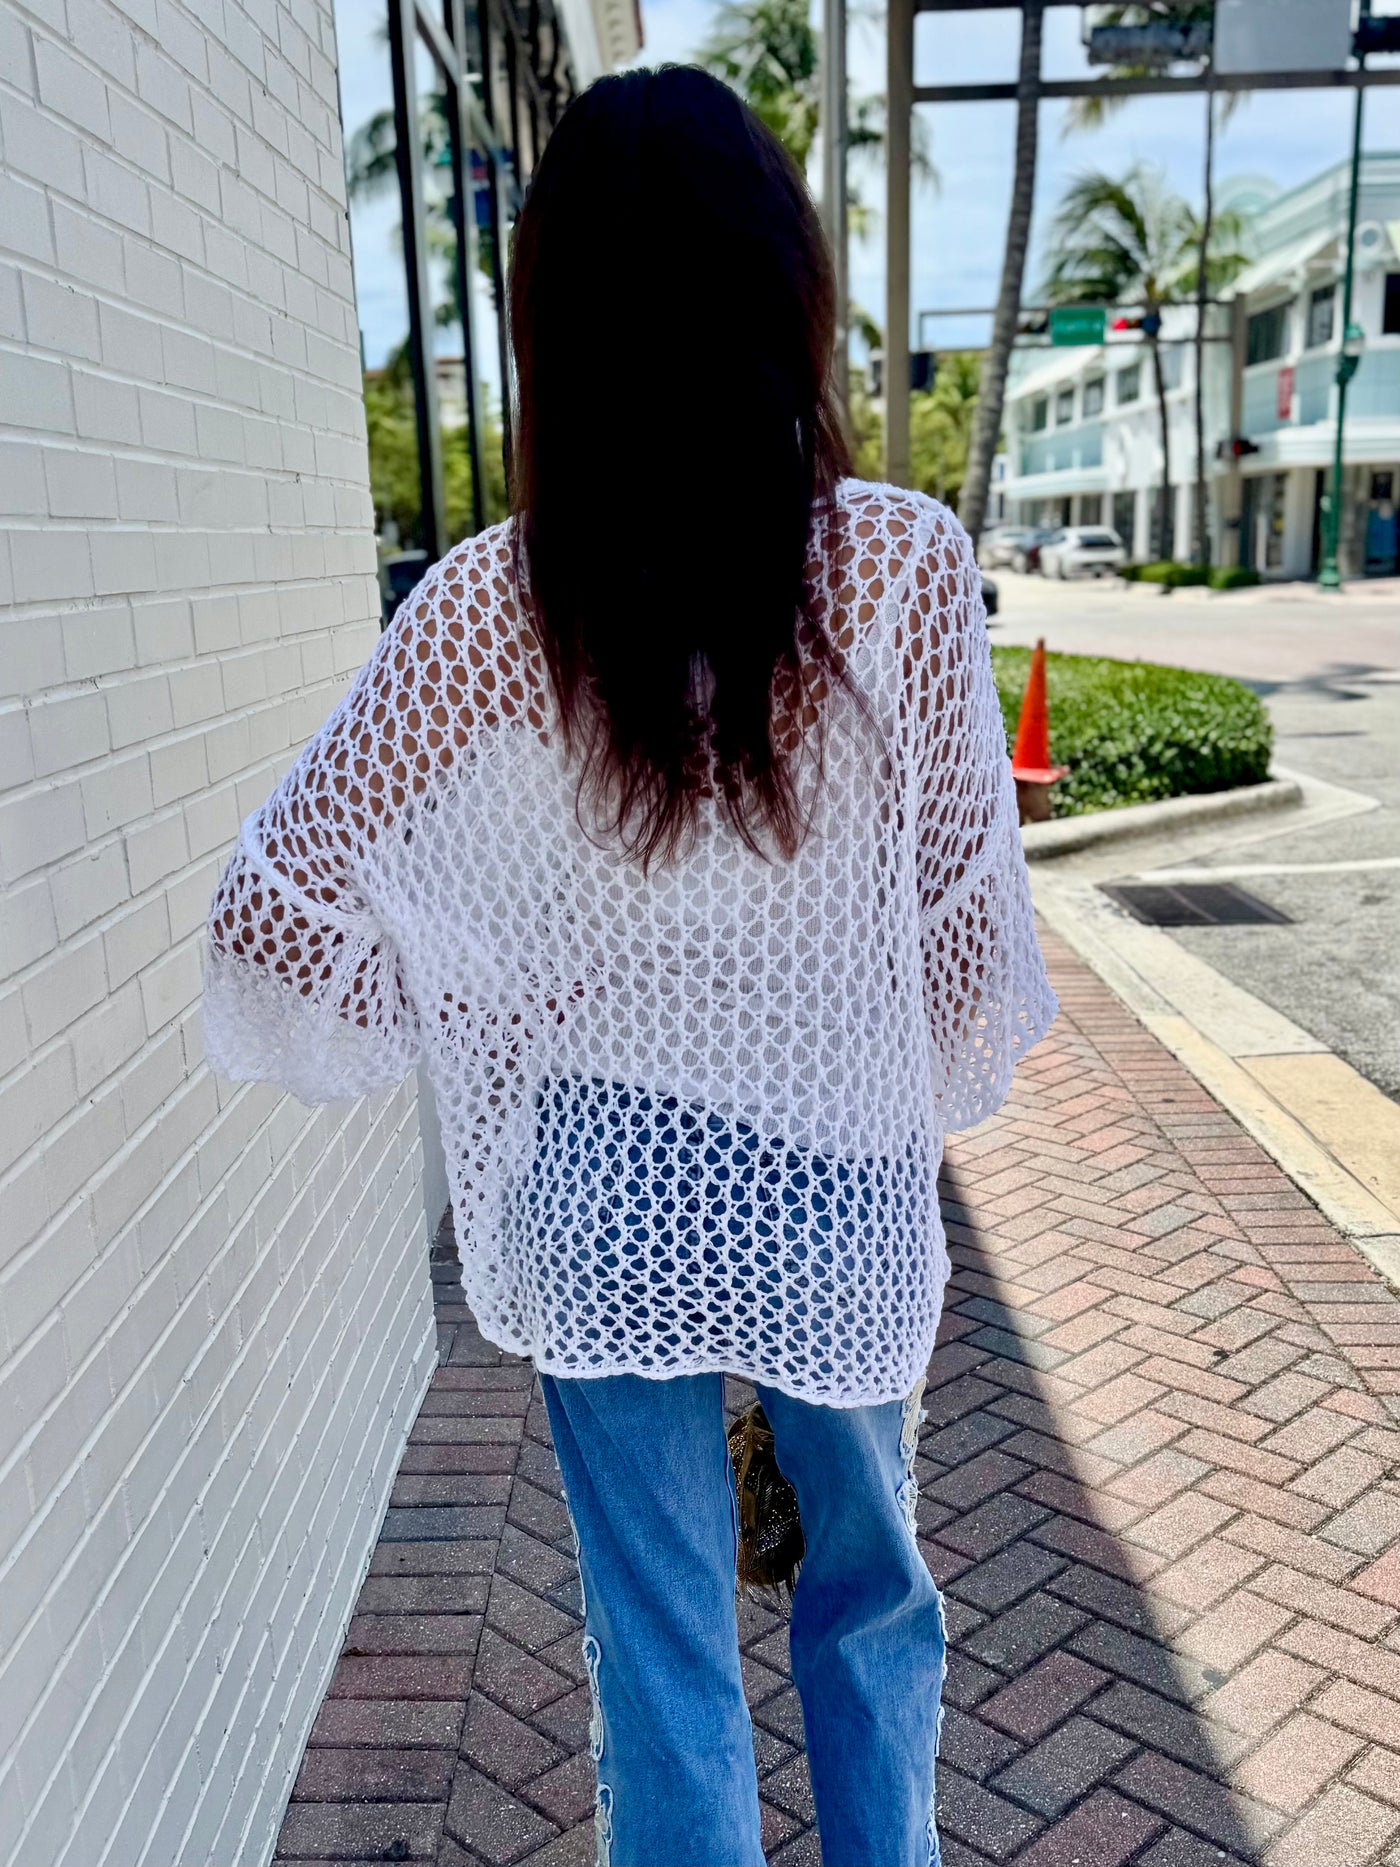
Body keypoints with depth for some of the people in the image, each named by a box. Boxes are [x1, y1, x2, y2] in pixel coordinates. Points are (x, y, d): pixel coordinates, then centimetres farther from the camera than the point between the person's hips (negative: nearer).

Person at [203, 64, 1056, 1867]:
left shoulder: (489, 604, -14)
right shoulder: (905, 562, -14)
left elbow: (273, 908, -11)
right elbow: (964, 894, -7)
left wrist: (467, 1021, 4)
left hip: (604, 1199, 0)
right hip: (837, 1191, 1)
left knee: (662, 1650, 18)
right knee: (872, 1593, 26)